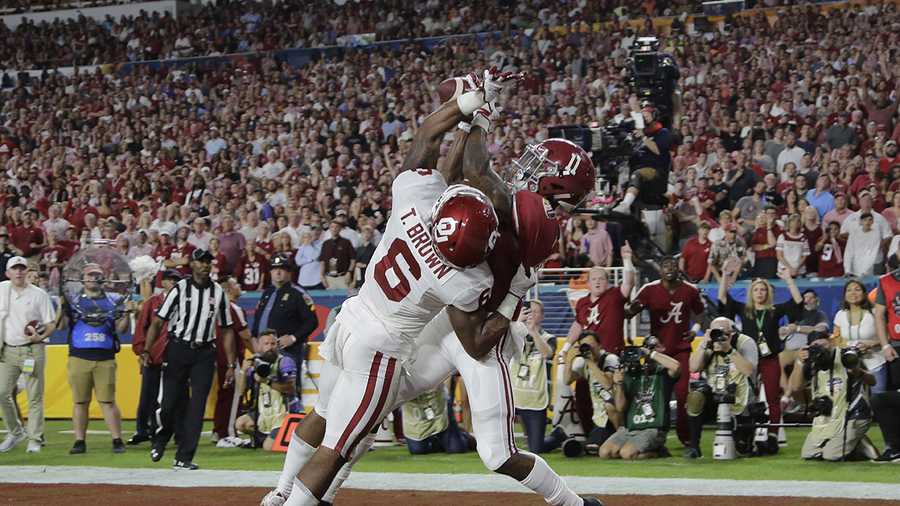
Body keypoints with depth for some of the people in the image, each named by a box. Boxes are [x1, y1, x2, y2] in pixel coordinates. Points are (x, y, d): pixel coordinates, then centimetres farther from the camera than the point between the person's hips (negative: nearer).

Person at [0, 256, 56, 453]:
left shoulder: (39, 294, -1)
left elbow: (51, 323, 0)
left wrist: (40, 337, -19)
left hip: (32, 350, -3)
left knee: (35, 396, -3)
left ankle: (34, 439, 2)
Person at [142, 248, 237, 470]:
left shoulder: (218, 292, 7)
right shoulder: (180, 289, -2)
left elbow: (227, 330, 11)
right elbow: (158, 322, -4)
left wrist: (231, 365, 7)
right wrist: (146, 350, -17)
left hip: (204, 353, 2)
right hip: (178, 349, -2)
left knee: (197, 406, -4)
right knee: (169, 402, -3)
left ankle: (184, 458, -1)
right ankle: (160, 441, 27)